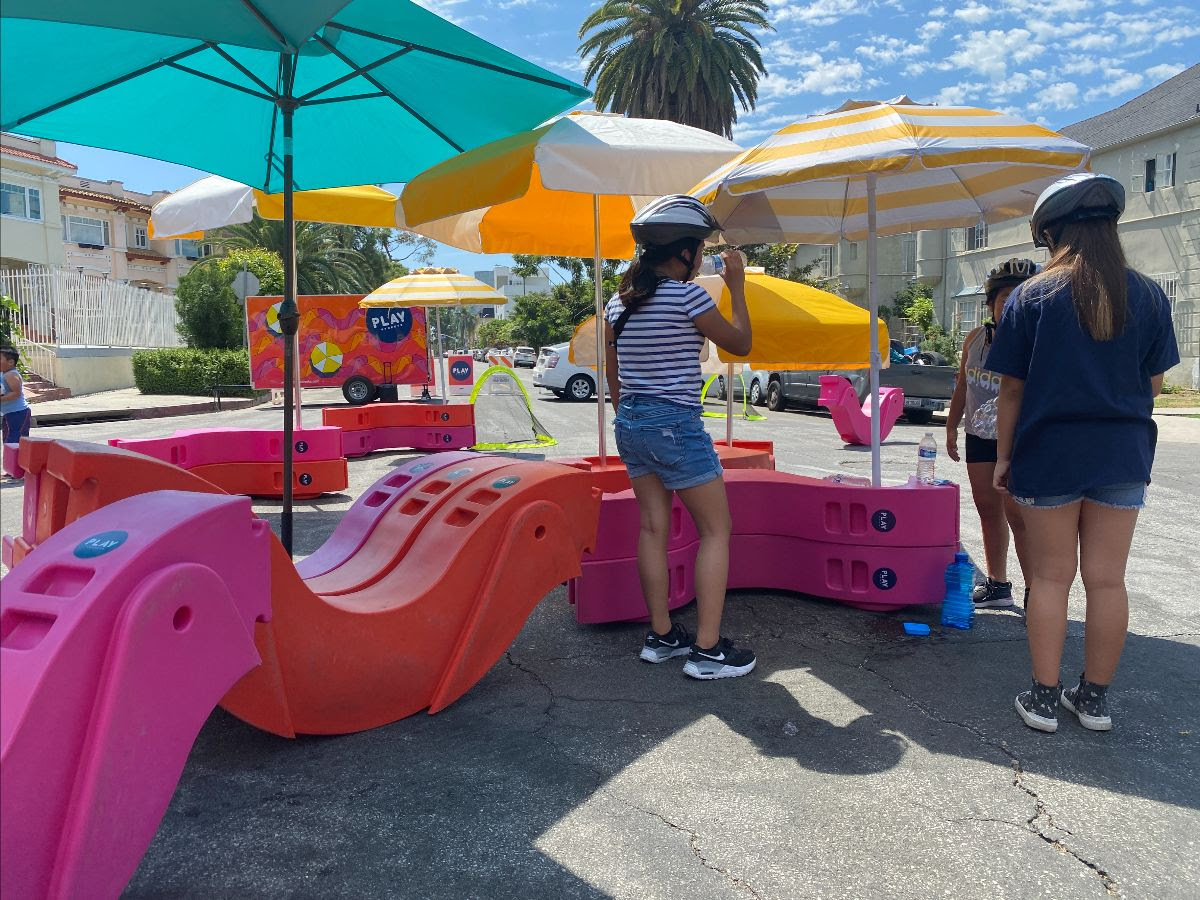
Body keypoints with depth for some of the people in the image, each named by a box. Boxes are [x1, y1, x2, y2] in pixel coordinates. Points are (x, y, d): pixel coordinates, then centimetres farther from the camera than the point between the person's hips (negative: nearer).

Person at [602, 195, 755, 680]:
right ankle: (708, 650, 3)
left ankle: (661, 636, 22)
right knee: (716, 530, 2)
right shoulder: (688, 295, -12)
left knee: (653, 528, 13)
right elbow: (740, 344, 1)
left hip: (630, 425, 8)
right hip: (676, 425, -7)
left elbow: (614, 379, 12)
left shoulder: (618, 302, 8)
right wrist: (736, 285, 10)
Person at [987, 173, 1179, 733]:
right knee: (1107, 580, 8)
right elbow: (1154, 382, 8)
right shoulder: (1148, 297, 2)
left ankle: (1044, 699, 12)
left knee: (1050, 578, 6)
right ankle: (1095, 699, 19)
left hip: (1050, 451, -2)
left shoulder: (1032, 296, -6)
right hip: (1123, 455, 3)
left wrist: (1003, 456, 3)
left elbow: (1012, 388, -6)